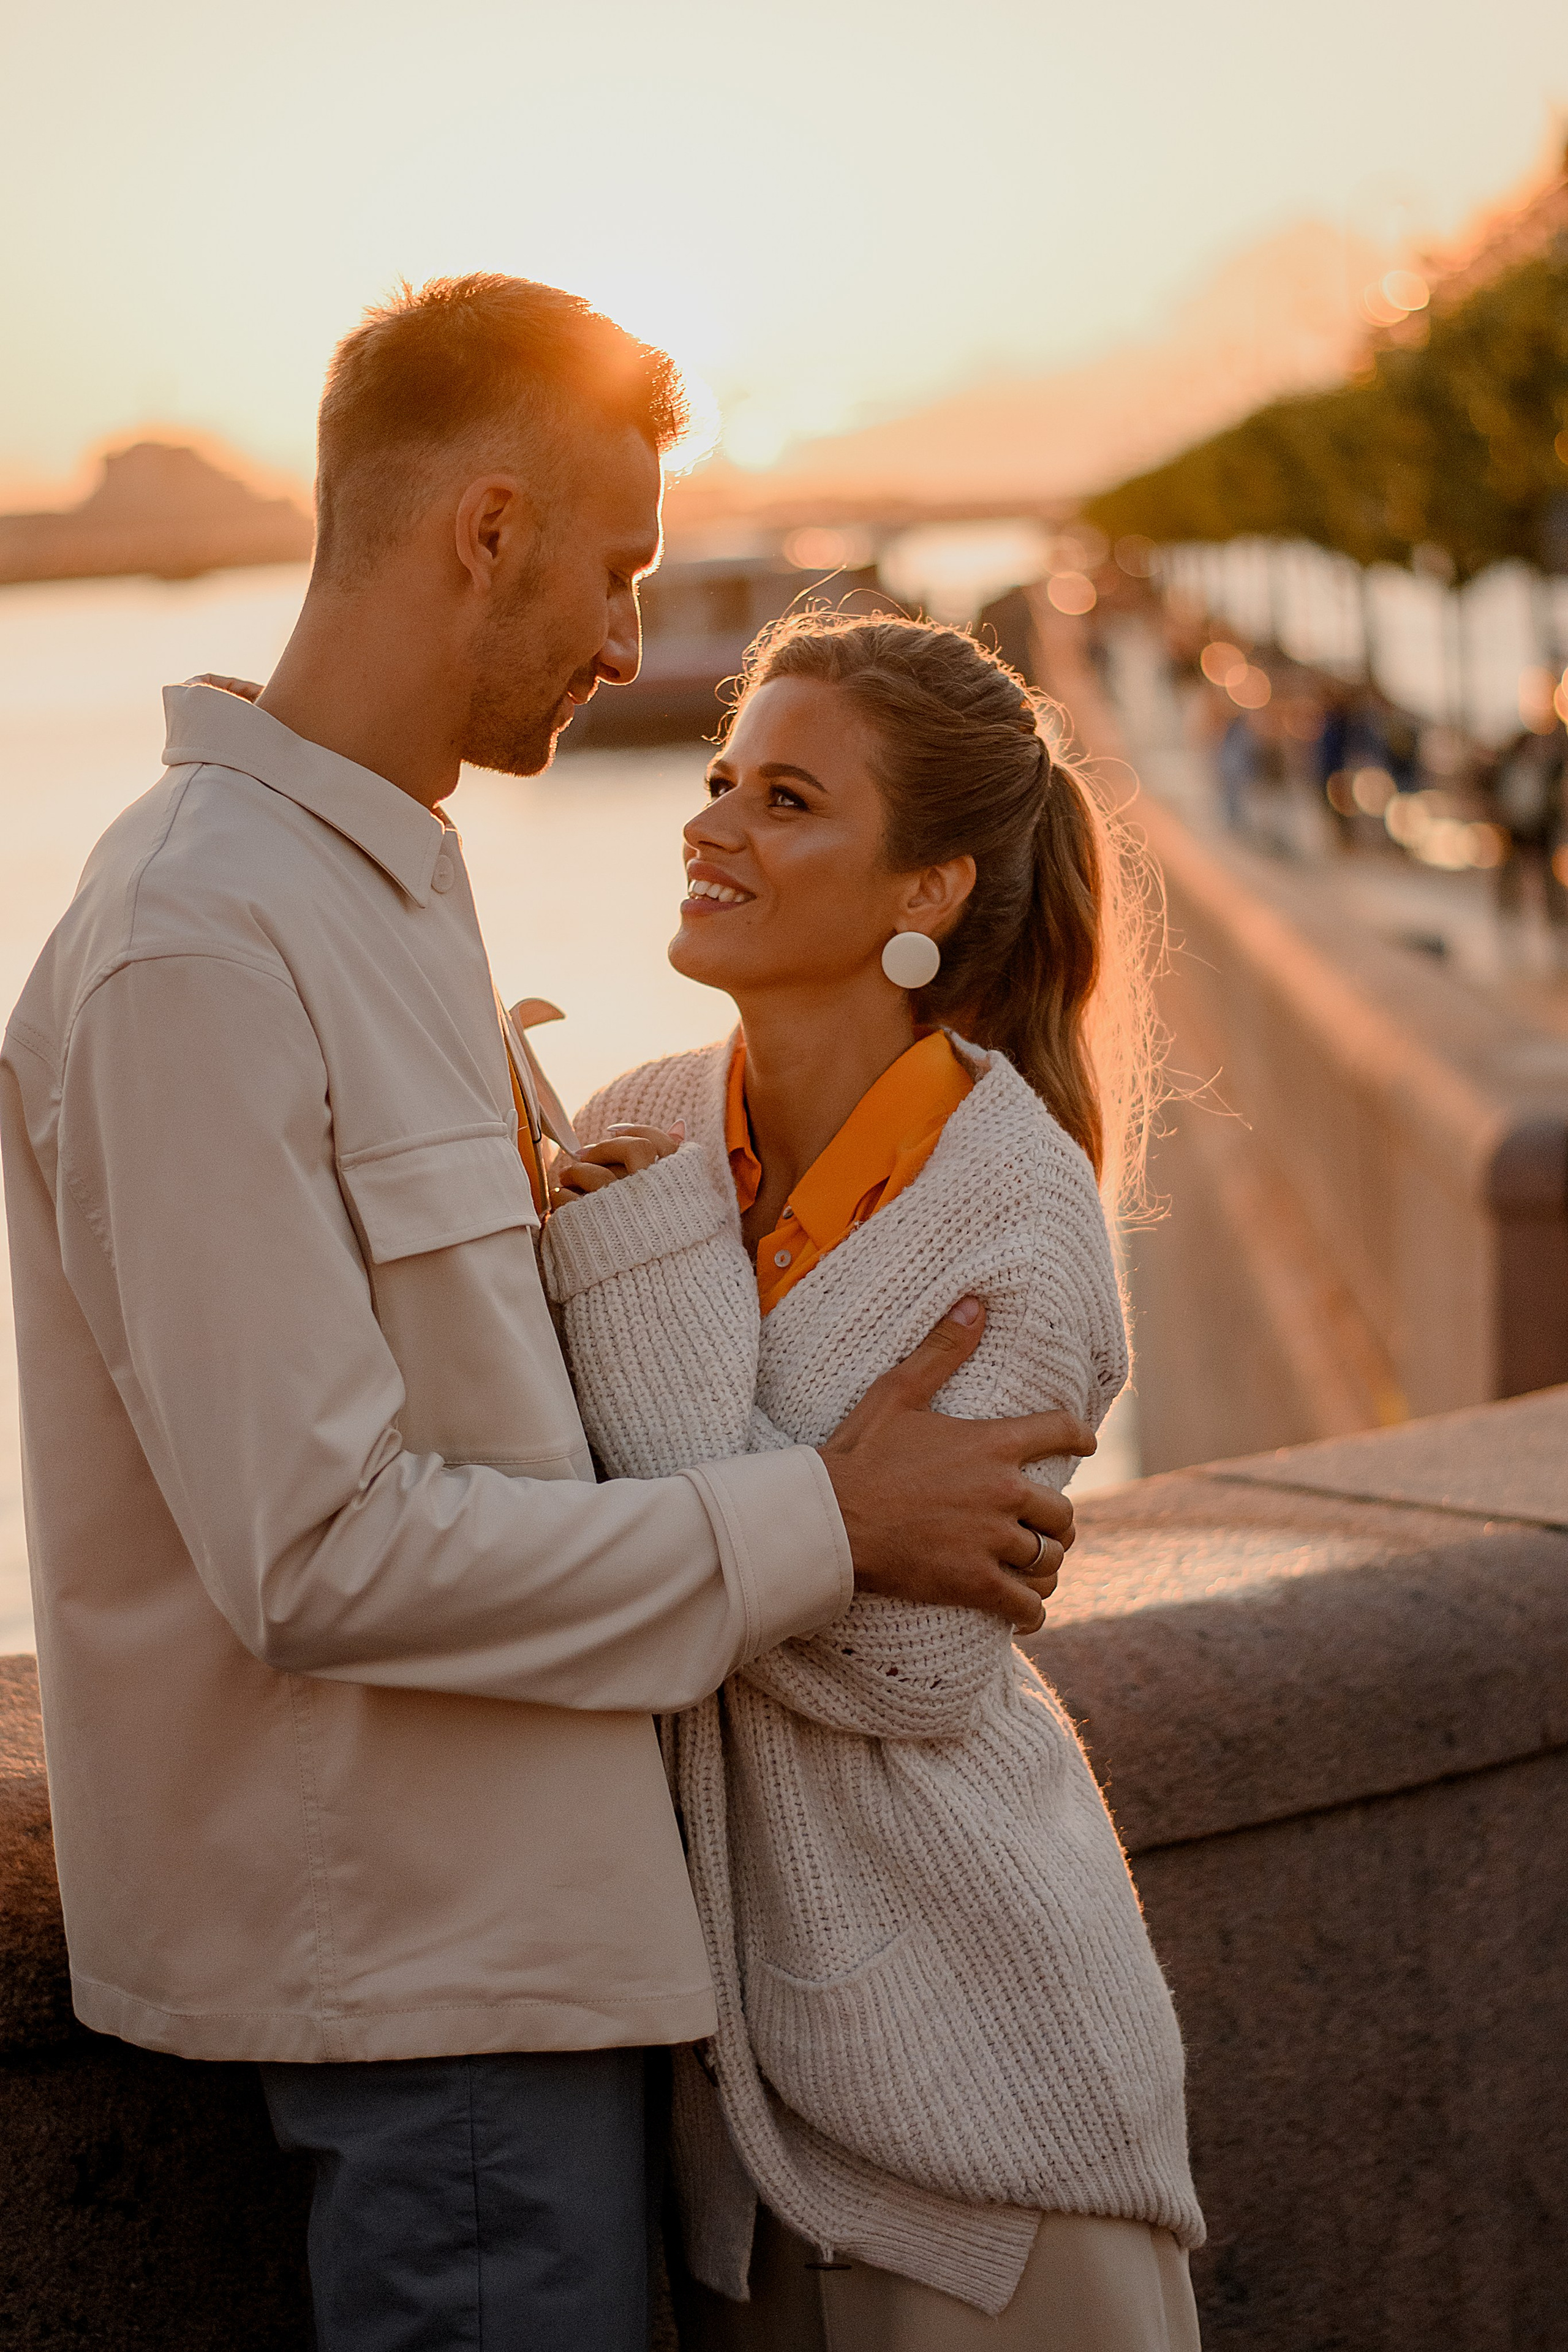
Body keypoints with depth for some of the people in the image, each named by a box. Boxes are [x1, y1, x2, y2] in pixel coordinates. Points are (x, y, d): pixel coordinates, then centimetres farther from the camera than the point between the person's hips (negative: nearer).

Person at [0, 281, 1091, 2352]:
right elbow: (318, 1549, -24)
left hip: (520, 1904, 9)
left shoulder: (381, 880, 13)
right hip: (417, 1948, -9)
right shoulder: (202, 948, -20)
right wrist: (819, 1524, -18)